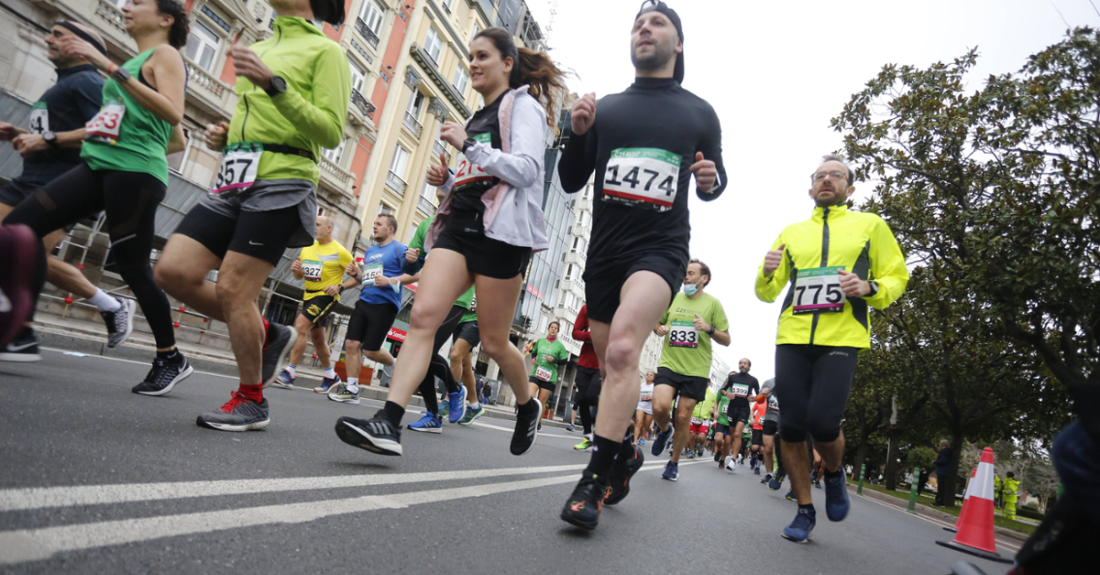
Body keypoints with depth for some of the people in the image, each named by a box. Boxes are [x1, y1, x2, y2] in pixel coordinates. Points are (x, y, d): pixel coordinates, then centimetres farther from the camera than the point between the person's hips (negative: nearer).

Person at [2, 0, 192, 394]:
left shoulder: (165, 55, 0)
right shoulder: (137, 63, 24)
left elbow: (173, 113, -19)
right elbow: (178, 142, 25)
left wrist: (110, 67, -20)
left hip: (134, 173, -9)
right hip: (98, 165, 9)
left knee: (134, 270, -7)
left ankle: (171, 361, 5)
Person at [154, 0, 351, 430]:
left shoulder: (325, 51, 3)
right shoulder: (257, 50, 26)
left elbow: (331, 132, -10)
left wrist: (274, 84, -19)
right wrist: (222, 137, 15)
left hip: (281, 181, -8)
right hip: (234, 181, 8)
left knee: (233, 288, -10)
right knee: (173, 271, -4)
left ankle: (251, 401, 7)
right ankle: (266, 334, 14)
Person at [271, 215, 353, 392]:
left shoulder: (339, 251, -8)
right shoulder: (307, 247, 11)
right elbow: (299, 276, 19)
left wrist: (339, 287, -19)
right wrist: (296, 269, -4)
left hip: (326, 296, -8)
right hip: (308, 296, 8)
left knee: (300, 326, -22)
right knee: (317, 339, 12)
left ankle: (290, 373, -19)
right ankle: (331, 376, 26)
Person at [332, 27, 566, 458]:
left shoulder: (522, 105, 3)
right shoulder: (477, 119, 26)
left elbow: (526, 170, -12)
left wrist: (468, 146, -13)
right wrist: (446, 181, 12)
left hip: (500, 228, -7)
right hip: (460, 224, 7)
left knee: (493, 341, 0)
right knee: (423, 314, -14)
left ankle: (527, 407, 27)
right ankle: (388, 424, -20)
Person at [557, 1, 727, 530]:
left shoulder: (700, 113, 9)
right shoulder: (605, 108, 12)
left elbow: (714, 181, 18)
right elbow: (570, 182, 10)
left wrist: (711, 179, -6)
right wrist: (577, 133, -7)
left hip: (660, 248, -3)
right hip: (604, 248, 4)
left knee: (622, 347, -28)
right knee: (611, 365, 10)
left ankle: (597, 477, -19)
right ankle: (624, 453, 32)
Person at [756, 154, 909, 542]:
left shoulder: (870, 225, 12)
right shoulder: (792, 233, 18)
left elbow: (897, 279, 12)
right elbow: (767, 293, 18)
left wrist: (868, 288, -10)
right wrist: (766, 274, -5)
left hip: (841, 339, -3)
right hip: (792, 339, 3)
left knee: (823, 423, -15)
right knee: (791, 427, 0)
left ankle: (834, 474, 21)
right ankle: (805, 511, 17)